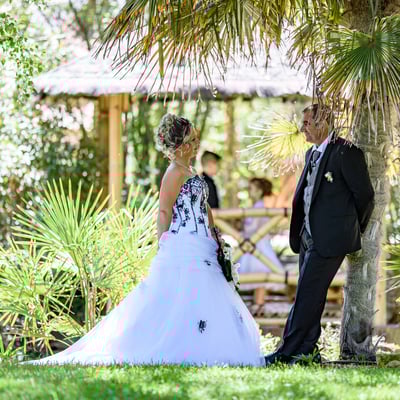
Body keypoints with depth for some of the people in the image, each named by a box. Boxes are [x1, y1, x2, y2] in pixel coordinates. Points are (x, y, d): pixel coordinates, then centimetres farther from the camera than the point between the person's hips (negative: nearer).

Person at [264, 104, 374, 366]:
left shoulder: (346, 152, -13)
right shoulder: (312, 153, 14)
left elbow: (365, 195, -9)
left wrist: (354, 230, 2)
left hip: (330, 237, -9)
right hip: (310, 236, 9)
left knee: (308, 295, -7)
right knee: (310, 295, 12)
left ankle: (288, 352, -4)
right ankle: (307, 351, 18)